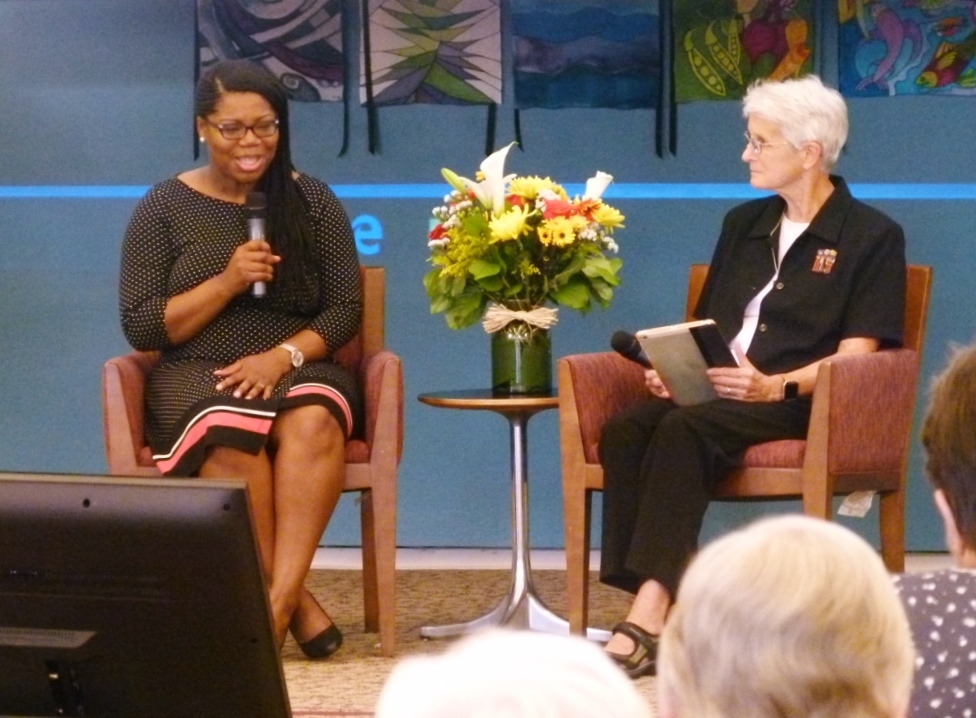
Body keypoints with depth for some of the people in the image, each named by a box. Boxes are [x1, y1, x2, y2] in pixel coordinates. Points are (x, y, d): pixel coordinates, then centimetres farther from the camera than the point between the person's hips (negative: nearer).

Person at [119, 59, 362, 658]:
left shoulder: (312, 202, 10)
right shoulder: (166, 208, 6)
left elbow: (344, 310, 6)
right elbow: (140, 326, 2)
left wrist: (283, 356, -13)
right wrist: (226, 282, -12)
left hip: (298, 369, 1)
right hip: (197, 376, -1)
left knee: (314, 420, -36)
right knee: (228, 432, -37)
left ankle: (279, 600, -39)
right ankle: (298, 604, -28)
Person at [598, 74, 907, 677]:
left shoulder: (872, 237, 3)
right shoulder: (744, 225, 24)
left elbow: (856, 355, -7)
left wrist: (776, 386, -23)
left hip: (802, 402, -6)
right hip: (717, 392, 6)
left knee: (686, 429, -35)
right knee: (626, 428, -27)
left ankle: (649, 616, -42)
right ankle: (656, 617, -37)